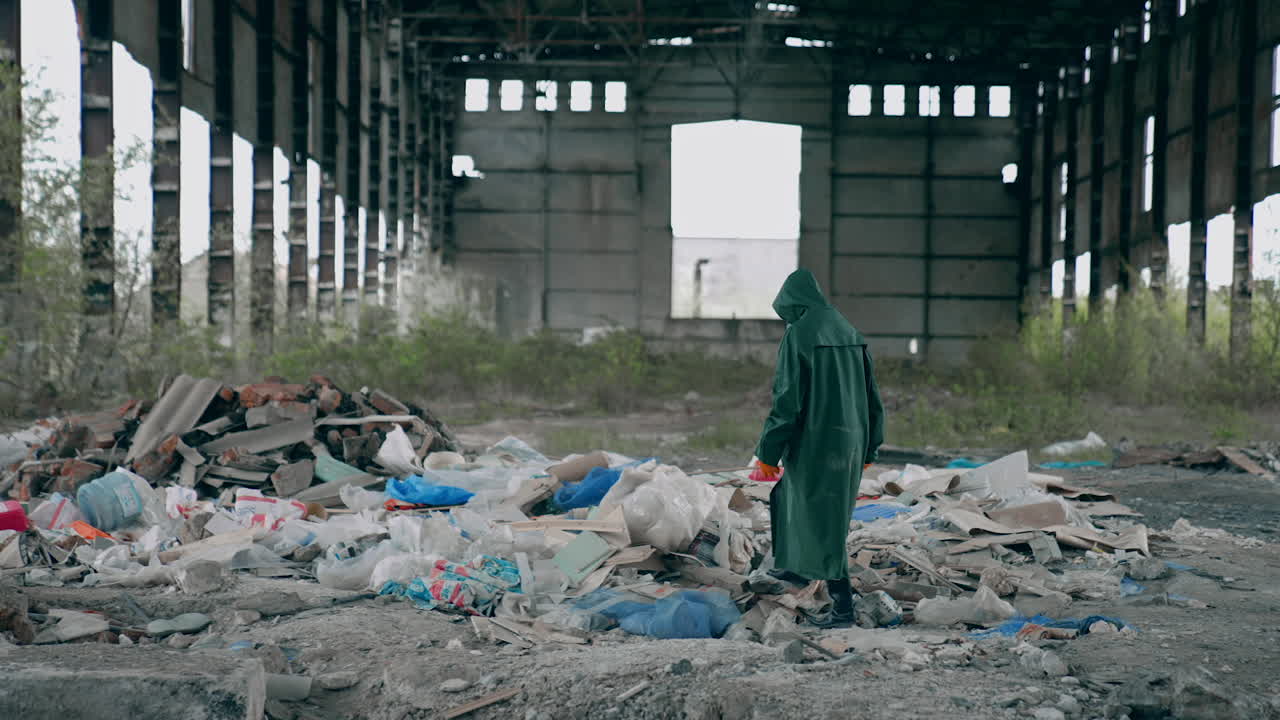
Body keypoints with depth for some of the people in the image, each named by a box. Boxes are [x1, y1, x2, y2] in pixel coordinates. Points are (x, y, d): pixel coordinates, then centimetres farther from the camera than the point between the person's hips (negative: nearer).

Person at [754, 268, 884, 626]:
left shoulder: (797, 335, -14)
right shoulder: (850, 333, 9)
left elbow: (787, 399, -17)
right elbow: (871, 395, 11)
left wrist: (767, 452, -9)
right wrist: (868, 449, 20)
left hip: (815, 442, -8)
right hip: (850, 441, 8)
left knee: (821, 522, 1)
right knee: (790, 496, 28)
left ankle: (843, 605, 3)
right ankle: (800, 568, 42)